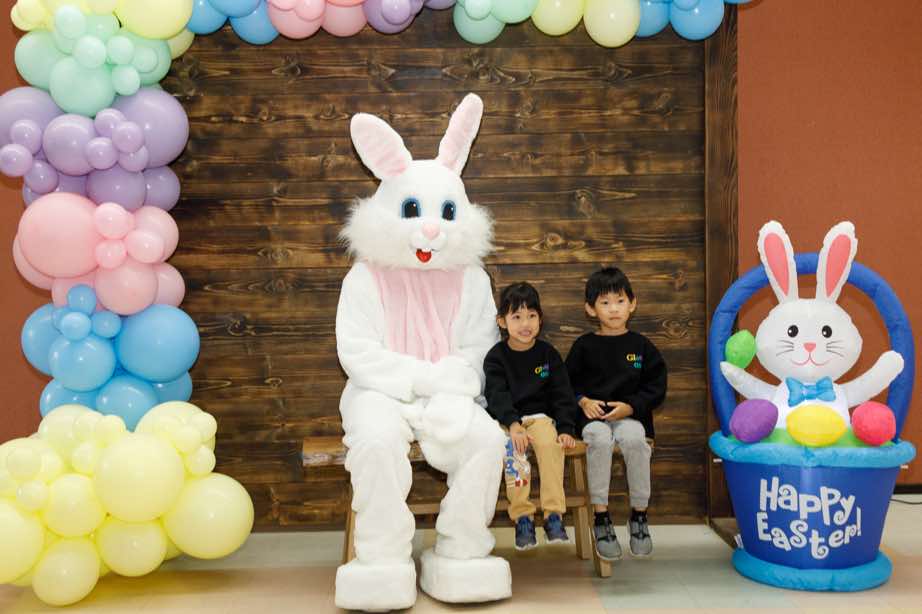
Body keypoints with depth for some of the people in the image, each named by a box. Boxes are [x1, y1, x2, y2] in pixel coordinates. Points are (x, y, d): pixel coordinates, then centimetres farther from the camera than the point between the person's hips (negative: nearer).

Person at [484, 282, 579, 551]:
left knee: (551, 444, -30)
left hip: (540, 415, 1)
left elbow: (562, 395, 6)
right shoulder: (496, 357, 1)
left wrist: (566, 428, -9)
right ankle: (522, 517, -27)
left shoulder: (548, 354, 6)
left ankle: (554, 514, -27)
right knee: (513, 449, -31)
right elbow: (497, 395, -12)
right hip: (505, 419, -1)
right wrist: (513, 424, -28)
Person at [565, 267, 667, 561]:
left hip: (630, 415, 0)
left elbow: (656, 387, 7)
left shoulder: (641, 346, 10)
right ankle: (601, 518, -24)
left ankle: (639, 515, -16)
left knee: (634, 438, -34)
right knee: (600, 439, -34)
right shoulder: (584, 346, 9)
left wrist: (630, 406, -7)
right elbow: (568, 382, 12)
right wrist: (583, 401, -8)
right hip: (593, 415, 0)